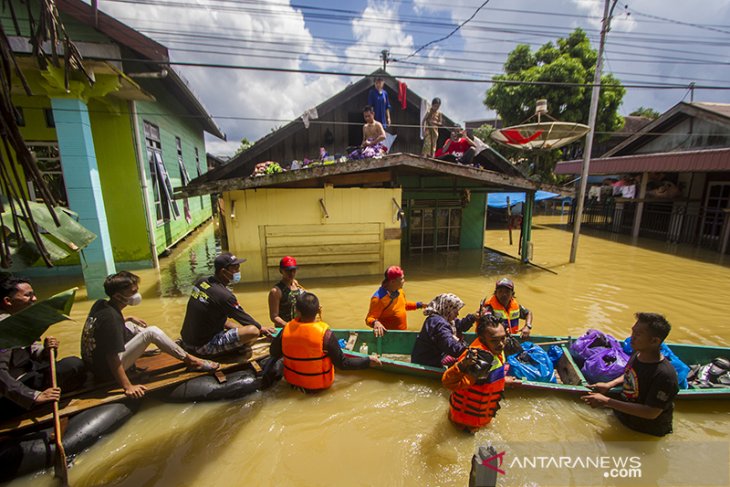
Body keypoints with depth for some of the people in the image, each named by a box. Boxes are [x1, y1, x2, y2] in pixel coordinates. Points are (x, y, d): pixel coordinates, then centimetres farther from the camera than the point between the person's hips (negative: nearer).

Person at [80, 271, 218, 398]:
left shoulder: (101, 304, -4)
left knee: (130, 325, 17)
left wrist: (129, 319, 13)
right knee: (152, 332, -19)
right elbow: (112, 358, -29)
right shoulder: (111, 317, -29)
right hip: (106, 370, -9)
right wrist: (128, 387, -25)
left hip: (94, 362, 9)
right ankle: (191, 360, -10)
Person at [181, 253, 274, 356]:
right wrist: (262, 329, 8)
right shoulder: (224, 295, -24)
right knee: (253, 331, -21)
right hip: (203, 346, -9)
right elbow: (244, 318, -10)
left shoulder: (201, 282, -1)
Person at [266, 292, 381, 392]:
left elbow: (274, 353, -2)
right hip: (319, 385, -3)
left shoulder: (286, 330, -20)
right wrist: (368, 361, -10)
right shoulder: (325, 334, -30)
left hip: (291, 380, 3)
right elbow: (342, 363, -21)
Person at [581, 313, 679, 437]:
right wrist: (609, 385, -4)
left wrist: (607, 402, -31)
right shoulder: (637, 354, -8)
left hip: (644, 431, -6)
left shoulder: (664, 375, -31)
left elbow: (651, 413, -28)